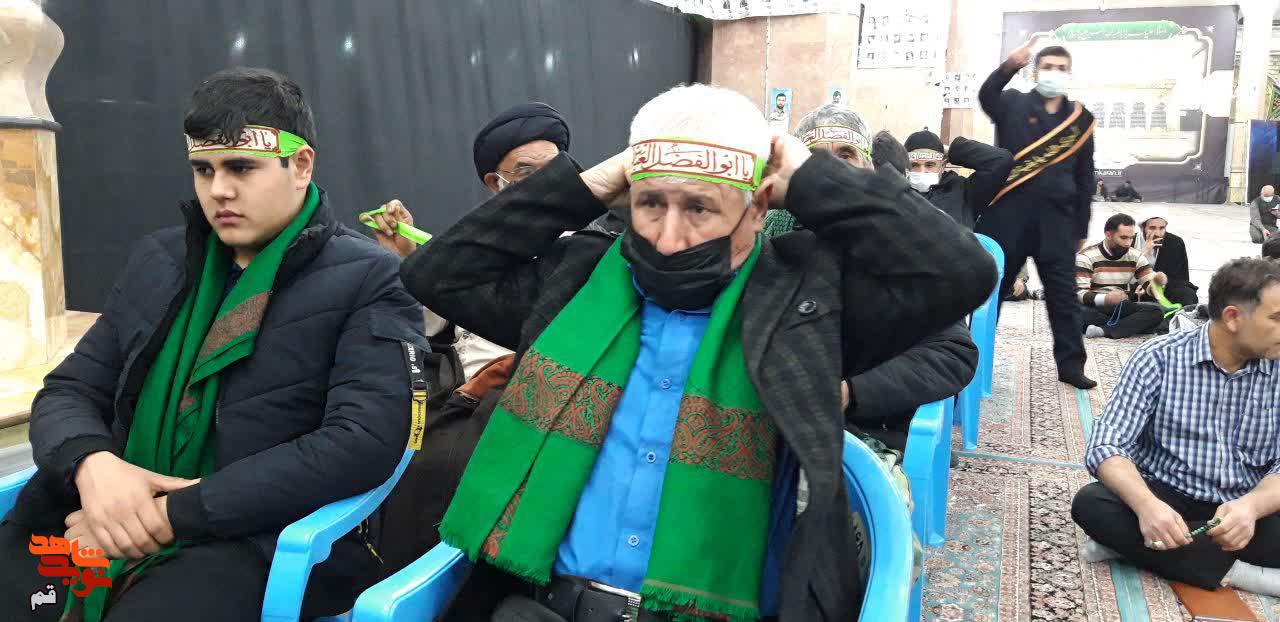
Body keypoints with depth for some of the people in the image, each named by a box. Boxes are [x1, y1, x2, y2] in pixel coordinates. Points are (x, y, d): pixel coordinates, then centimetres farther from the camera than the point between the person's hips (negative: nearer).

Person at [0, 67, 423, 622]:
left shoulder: (367, 281, -3)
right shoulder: (158, 260, 15)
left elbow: (363, 440, -15)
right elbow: (68, 392, 14)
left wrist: (174, 513, -17)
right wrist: (92, 464, -11)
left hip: (256, 542, -5)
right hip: (106, 522, 6)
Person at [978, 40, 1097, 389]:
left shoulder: (1081, 119, 11)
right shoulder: (1014, 104, 5)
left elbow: (1084, 179, 12)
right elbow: (986, 96, -19)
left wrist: (1081, 229, 10)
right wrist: (1009, 66, -38)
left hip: (1057, 219, 2)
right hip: (1009, 214, -2)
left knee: (1063, 295, 5)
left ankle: (1071, 366, 14)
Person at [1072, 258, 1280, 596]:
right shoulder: (1158, 359, -9)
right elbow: (1105, 446, -16)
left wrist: (1251, 506, -30)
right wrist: (1146, 503, -36)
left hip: (1246, 510, 1)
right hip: (1164, 500, -1)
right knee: (1090, 503, -31)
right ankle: (1233, 571, -27)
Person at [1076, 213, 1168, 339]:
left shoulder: (1135, 256, 8)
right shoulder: (1087, 256, -8)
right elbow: (1079, 293, -16)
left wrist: (1157, 279, -17)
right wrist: (1105, 299, -33)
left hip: (1124, 308, 4)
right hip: (1096, 309, -4)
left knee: (1157, 311, -25)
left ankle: (1104, 330, -30)